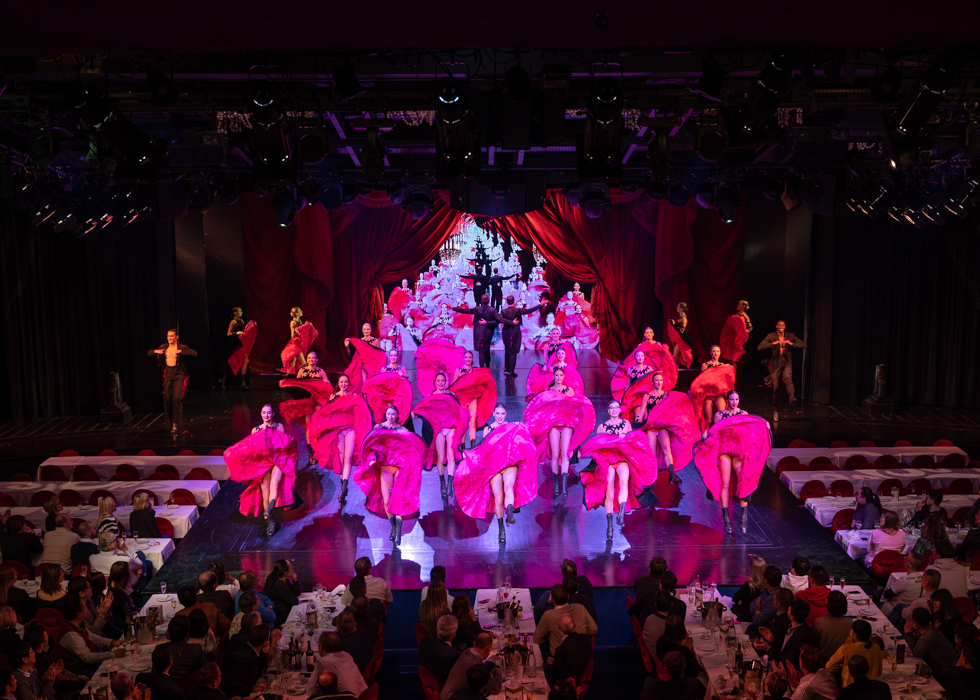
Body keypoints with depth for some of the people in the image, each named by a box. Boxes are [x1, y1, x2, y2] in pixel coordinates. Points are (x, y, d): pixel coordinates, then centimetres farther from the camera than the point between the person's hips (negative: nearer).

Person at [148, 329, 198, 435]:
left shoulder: (182, 348, 0)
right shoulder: (163, 347, 12)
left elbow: (194, 353, -15)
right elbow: (148, 354, 19)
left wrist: (181, 351, -22)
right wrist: (155, 351, -3)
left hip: (178, 375, -4)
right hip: (168, 375, 4)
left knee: (176, 397, -18)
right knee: (167, 400, 3)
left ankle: (175, 424, -12)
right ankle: (170, 422, 21)